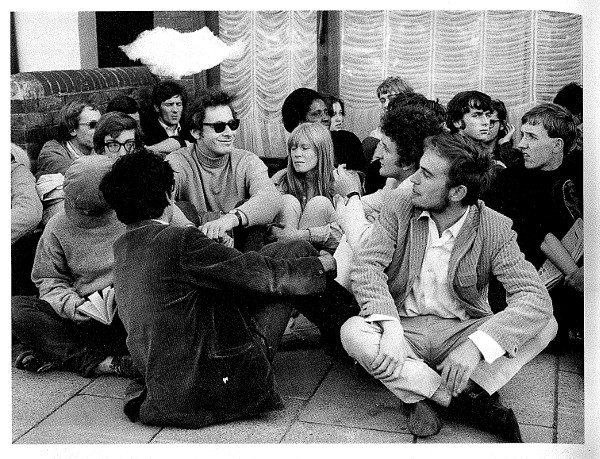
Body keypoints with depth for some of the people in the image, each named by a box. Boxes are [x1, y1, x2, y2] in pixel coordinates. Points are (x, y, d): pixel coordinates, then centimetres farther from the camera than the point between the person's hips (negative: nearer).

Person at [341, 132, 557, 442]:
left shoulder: (496, 230, -11)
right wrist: (390, 326, -32)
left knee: (546, 326, -21)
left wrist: (476, 345, -35)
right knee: (353, 332, -30)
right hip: (404, 327, 1)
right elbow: (367, 266, -13)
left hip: (462, 332, 0)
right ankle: (472, 403, -24)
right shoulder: (400, 206, -5)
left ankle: (422, 396, -26)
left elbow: (535, 298, -21)